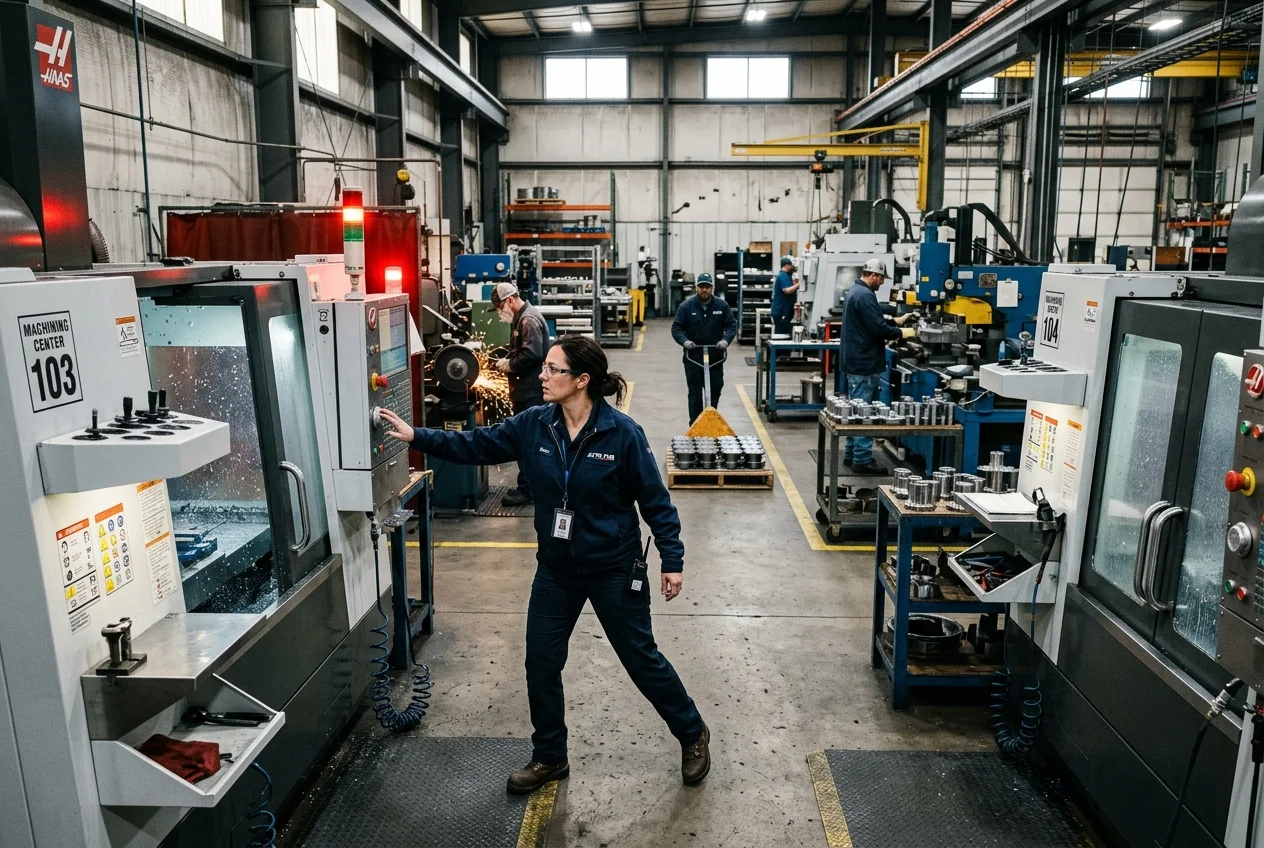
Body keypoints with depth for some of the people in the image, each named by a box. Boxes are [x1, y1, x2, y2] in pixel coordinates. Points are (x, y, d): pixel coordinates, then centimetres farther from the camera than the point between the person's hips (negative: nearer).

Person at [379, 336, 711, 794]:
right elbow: (475, 445, -1)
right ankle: (549, 757, 34)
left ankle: (693, 735, 34)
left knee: (642, 659, 9)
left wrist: (672, 560, -10)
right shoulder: (533, 425, -7)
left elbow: (655, 500, -13)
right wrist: (417, 436, -10)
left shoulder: (622, 433, -19)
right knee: (541, 663, 11)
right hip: (556, 570, 5)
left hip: (615, 570, -5)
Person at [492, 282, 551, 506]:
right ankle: (530, 485, 24)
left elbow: (532, 355, -27)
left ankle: (526, 489, 3)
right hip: (527, 389, 10)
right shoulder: (522, 317, 15)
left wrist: (509, 365, -14)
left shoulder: (529, 320, -17)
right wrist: (508, 361, 6)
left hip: (531, 391, -10)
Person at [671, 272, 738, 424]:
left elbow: (732, 325, 3)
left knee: (715, 391, 10)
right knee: (695, 393, 2)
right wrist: (684, 341, -20)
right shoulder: (686, 306, -4)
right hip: (693, 357, -2)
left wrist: (726, 339, -15)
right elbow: (676, 328, -2)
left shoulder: (722, 305, 0)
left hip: (716, 356, 2)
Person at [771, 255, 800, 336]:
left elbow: (790, 290, 23)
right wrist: (799, 284, -24)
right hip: (781, 312, -11)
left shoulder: (786, 276, 17)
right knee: (781, 334, -8)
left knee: (784, 333, 13)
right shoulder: (783, 276, -15)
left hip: (785, 311, 11)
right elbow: (787, 290, -26)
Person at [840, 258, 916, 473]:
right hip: (864, 363, -11)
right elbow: (878, 328, -22)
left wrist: (897, 321, 19)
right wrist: (901, 333, -8)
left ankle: (851, 453, 23)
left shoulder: (854, 291, 15)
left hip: (855, 361, 11)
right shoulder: (865, 295, -18)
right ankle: (862, 460, -1)